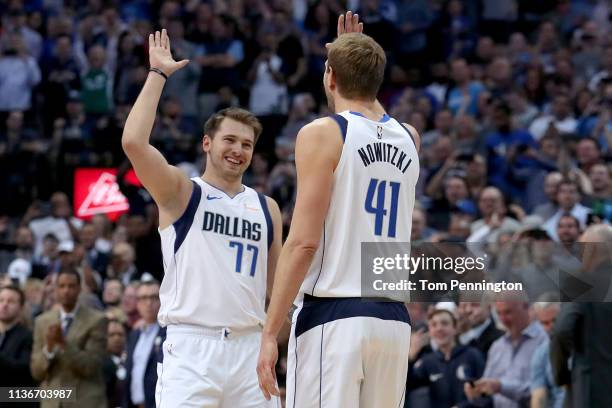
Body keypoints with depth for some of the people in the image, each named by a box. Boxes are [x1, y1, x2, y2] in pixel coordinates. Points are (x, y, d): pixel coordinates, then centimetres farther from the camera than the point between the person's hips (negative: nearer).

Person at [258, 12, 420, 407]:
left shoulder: (322, 135, -5)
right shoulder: (408, 138, 12)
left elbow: (303, 242, -12)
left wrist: (270, 332, -10)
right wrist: (361, 55, 38)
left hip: (333, 317, -6)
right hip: (394, 319, 6)